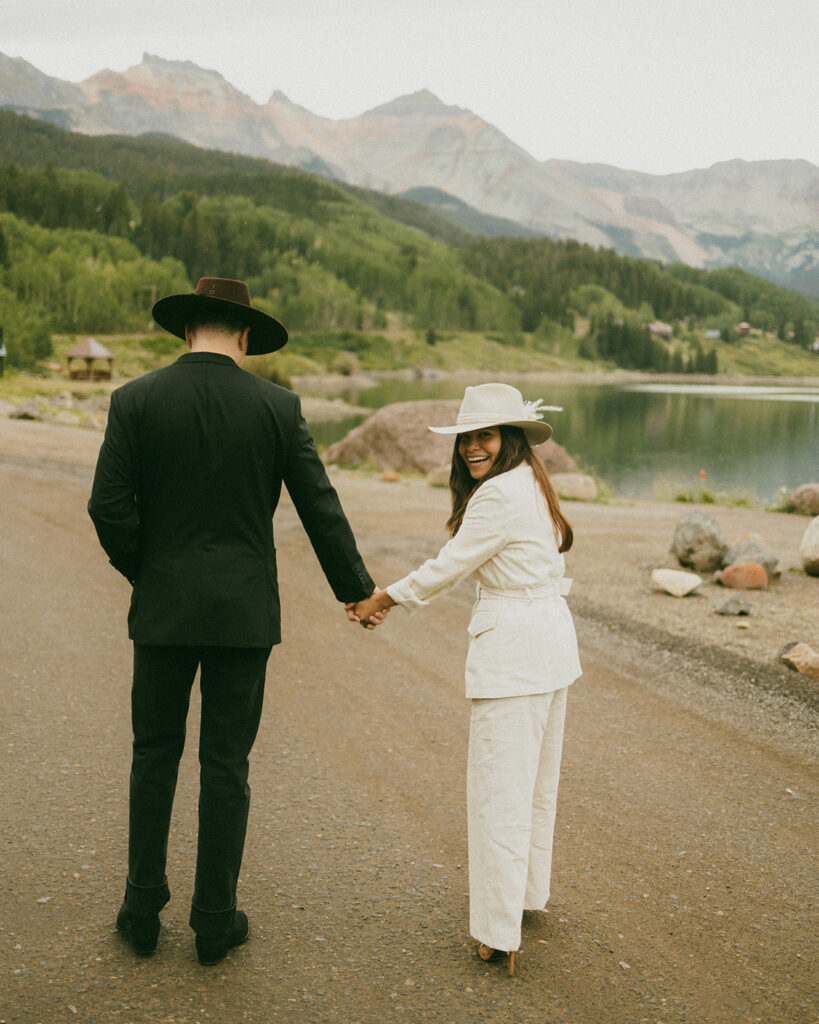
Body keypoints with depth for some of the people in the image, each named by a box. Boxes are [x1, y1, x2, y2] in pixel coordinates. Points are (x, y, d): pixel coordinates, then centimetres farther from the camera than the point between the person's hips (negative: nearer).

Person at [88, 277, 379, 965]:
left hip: (164, 606, 0)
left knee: (155, 754, 15)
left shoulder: (135, 400, -4)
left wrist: (141, 571, 11)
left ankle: (144, 909, 21)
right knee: (226, 764, 8)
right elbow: (320, 507, 0)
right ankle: (216, 921, 17)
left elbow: (109, 506, -7)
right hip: (244, 611, 0)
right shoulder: (277, 407, -3)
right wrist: (357, 588, 12)